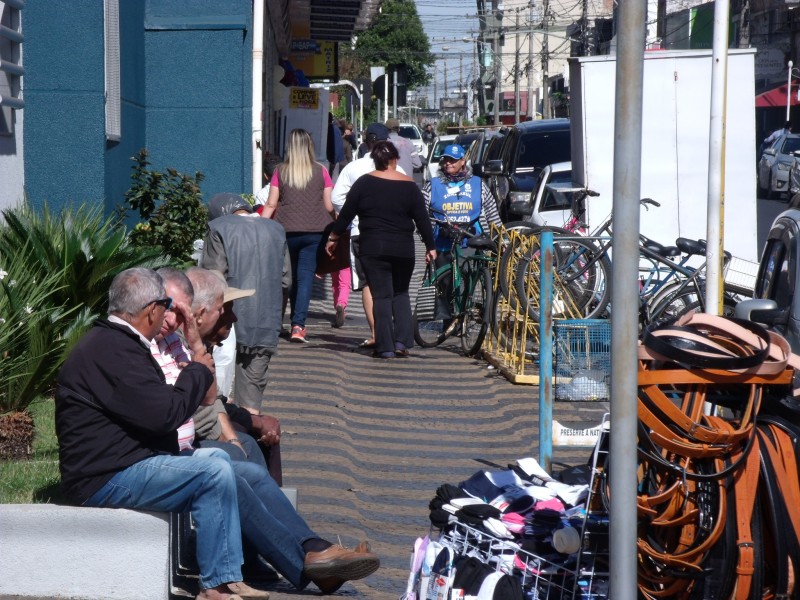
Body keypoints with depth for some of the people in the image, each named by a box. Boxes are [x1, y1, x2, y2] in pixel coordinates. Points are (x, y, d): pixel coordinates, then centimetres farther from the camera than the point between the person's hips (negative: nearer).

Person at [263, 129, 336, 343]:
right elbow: (329, 206, 2)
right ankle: (298, 325, -14)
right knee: (306, 277, -2)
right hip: (314, 231, -1)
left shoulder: (280, 171, 2)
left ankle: (297, 323, 25)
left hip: (287, 230, 1)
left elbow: (271, 204, 0)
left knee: (291, 277, 15)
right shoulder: (320, 172, 0)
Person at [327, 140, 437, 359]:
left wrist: (333, 237, 12)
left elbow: (346, 214, 0)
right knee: (400, 294, 17)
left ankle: (385, 347, -2)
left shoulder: (364, 183, -3)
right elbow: (422, 219, 1)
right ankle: (402, 341, 3)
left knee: (381, 296, 3)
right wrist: (430, 247, 9)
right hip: (403, 250, 1)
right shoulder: (409, 185, 0)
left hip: (372, 248, -1)